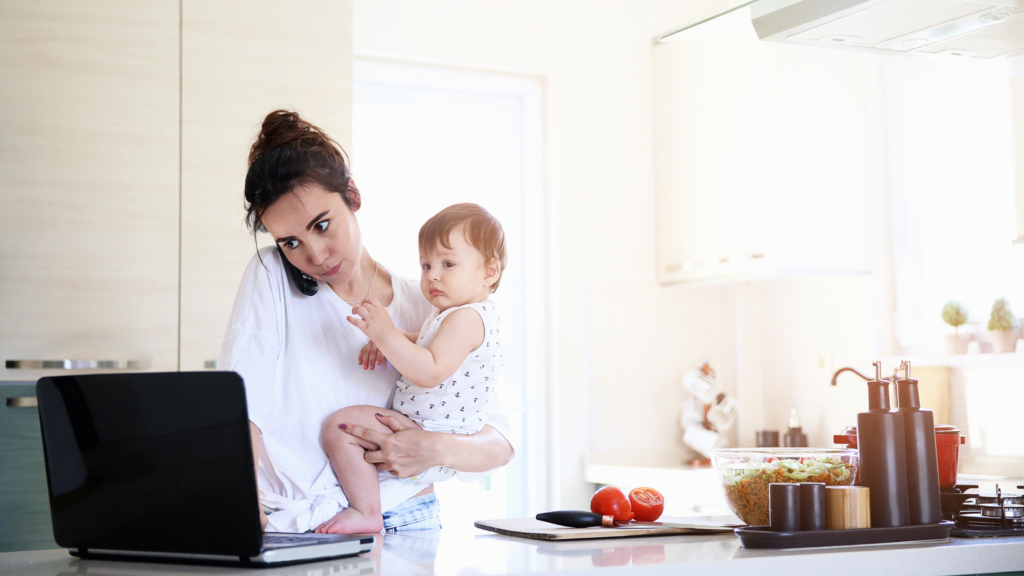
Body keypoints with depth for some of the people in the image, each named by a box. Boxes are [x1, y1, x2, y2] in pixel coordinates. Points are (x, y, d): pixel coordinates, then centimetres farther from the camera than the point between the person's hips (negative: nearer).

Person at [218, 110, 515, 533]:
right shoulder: (269, 276, 2)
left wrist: (440, 451, -15)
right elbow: (241, 405, -9)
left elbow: (501, 442, 6)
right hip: (291, 528, 0)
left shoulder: (425, 311, 6)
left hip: (404, 523, 1)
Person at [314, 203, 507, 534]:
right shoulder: (456, 314, 15)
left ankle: (366, 513, -13)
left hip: (433, 443, -12)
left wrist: (385, 334, -35)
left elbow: (431, 372, -33)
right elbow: (421, 345, 29)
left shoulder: (467, 318, -20)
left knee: (341, 425, -22)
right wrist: (386, 341, 8)